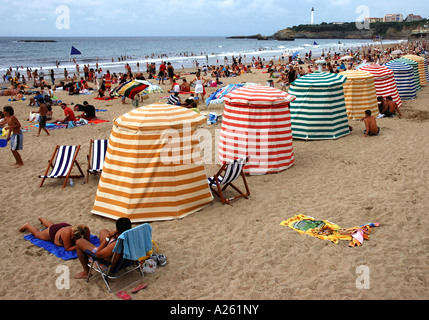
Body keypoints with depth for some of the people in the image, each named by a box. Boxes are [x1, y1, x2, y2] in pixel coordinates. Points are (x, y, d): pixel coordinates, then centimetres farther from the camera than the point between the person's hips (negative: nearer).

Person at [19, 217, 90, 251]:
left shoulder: (83, 228, -42)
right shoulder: (67, 233, -50)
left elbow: (87, 241, -23)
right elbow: (68, 248, -38)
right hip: (53, 233, -5)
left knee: (51, 225, 40)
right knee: (37, 233, 26)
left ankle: (41, 218, 70)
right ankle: (27, 225, 53)